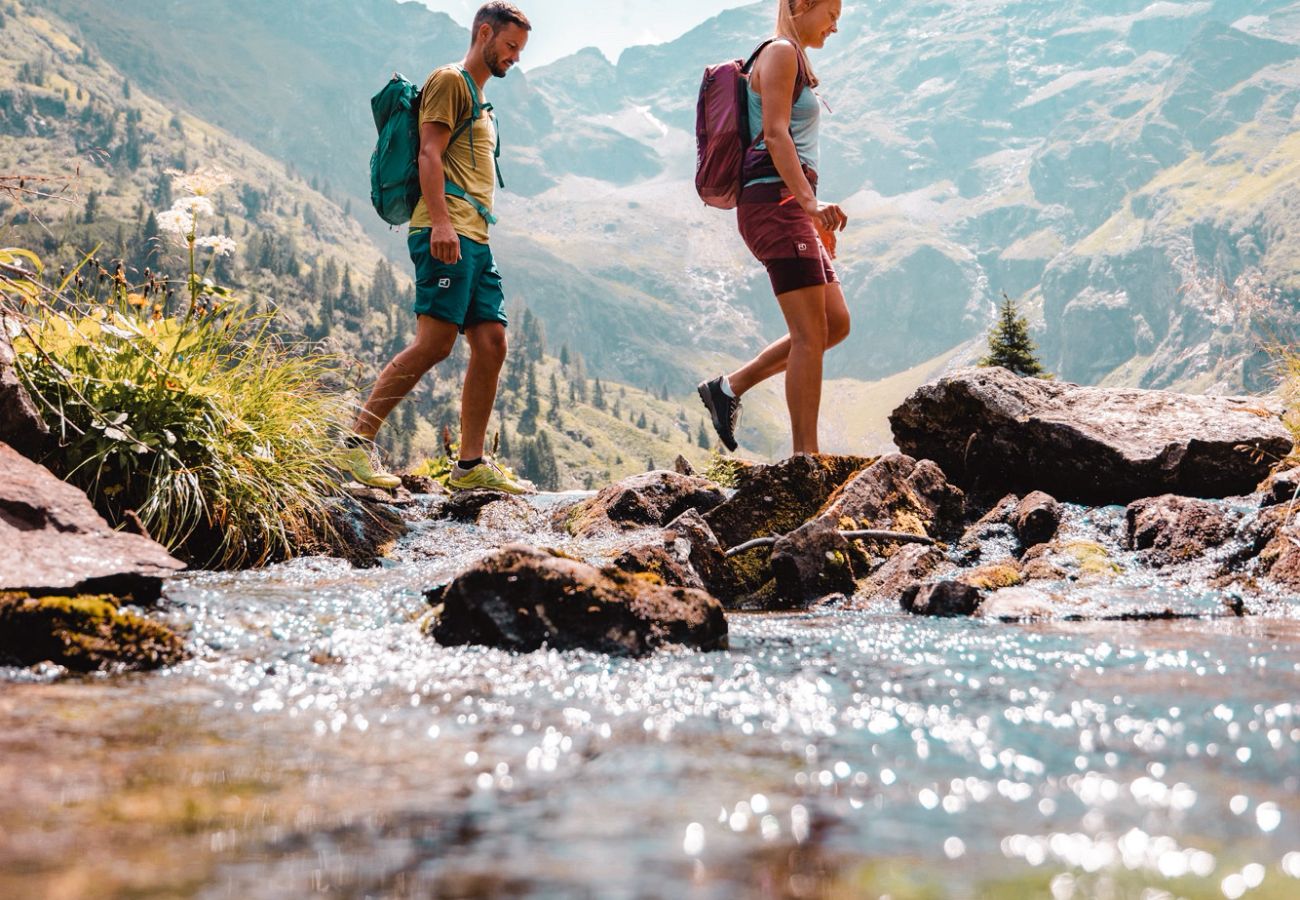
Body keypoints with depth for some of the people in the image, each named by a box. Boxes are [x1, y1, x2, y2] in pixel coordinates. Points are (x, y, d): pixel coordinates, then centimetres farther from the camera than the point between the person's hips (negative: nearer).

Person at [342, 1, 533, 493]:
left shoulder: (480, 102, 29)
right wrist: (441, 222, -22)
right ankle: (358, 443, -12)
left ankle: (471, 465, 1)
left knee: (491, 343, 0)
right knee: (435, 342, -17)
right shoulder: (450, 81, 1)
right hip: (447, 232, -9)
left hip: (475, 240, 10)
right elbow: (429, 153, -11)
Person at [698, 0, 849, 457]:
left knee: (836, 323, 6)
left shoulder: (796, 61, 26)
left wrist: (814, 216, 25)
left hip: (790, 204, 10)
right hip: (774, 200, -10)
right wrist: (810, 200, -27)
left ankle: (730, 386, 11)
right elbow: (775, 134, -17)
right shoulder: (780, 52, -4)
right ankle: (805, 456, -12)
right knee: (811, 332, -13)